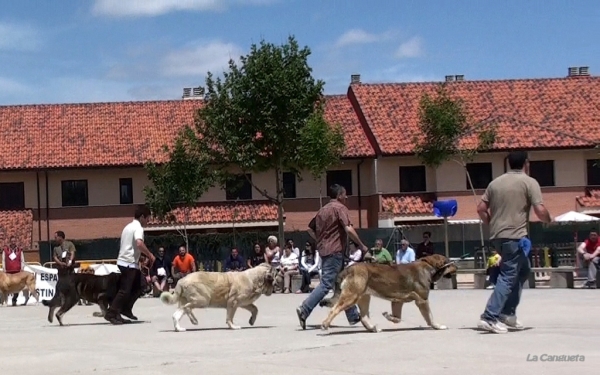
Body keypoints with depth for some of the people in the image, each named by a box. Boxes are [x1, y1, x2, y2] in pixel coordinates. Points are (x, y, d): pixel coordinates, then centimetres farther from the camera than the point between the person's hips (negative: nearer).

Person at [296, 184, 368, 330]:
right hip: (335, 251, -9)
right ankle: (304, 310, -18)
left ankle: (353, 316, 19)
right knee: (326, 284, -10)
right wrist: (362, 246, -10)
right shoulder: (340, 208, -8)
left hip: (324, 250, 9)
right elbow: (348, 229, -18)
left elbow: (310, 228, 19)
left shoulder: (323, 209, 16)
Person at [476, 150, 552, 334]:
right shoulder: (529, 182, -4)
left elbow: (481, 209, 11)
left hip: (497, 236, 7)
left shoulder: (496, 182, 13)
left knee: (523, 270, 22)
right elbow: (540, 211, -12)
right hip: (515, 236, -7)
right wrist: (549, 220, 8)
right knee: (508, 277, -5)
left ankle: (508, 312, 18)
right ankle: (489, 318, -14)